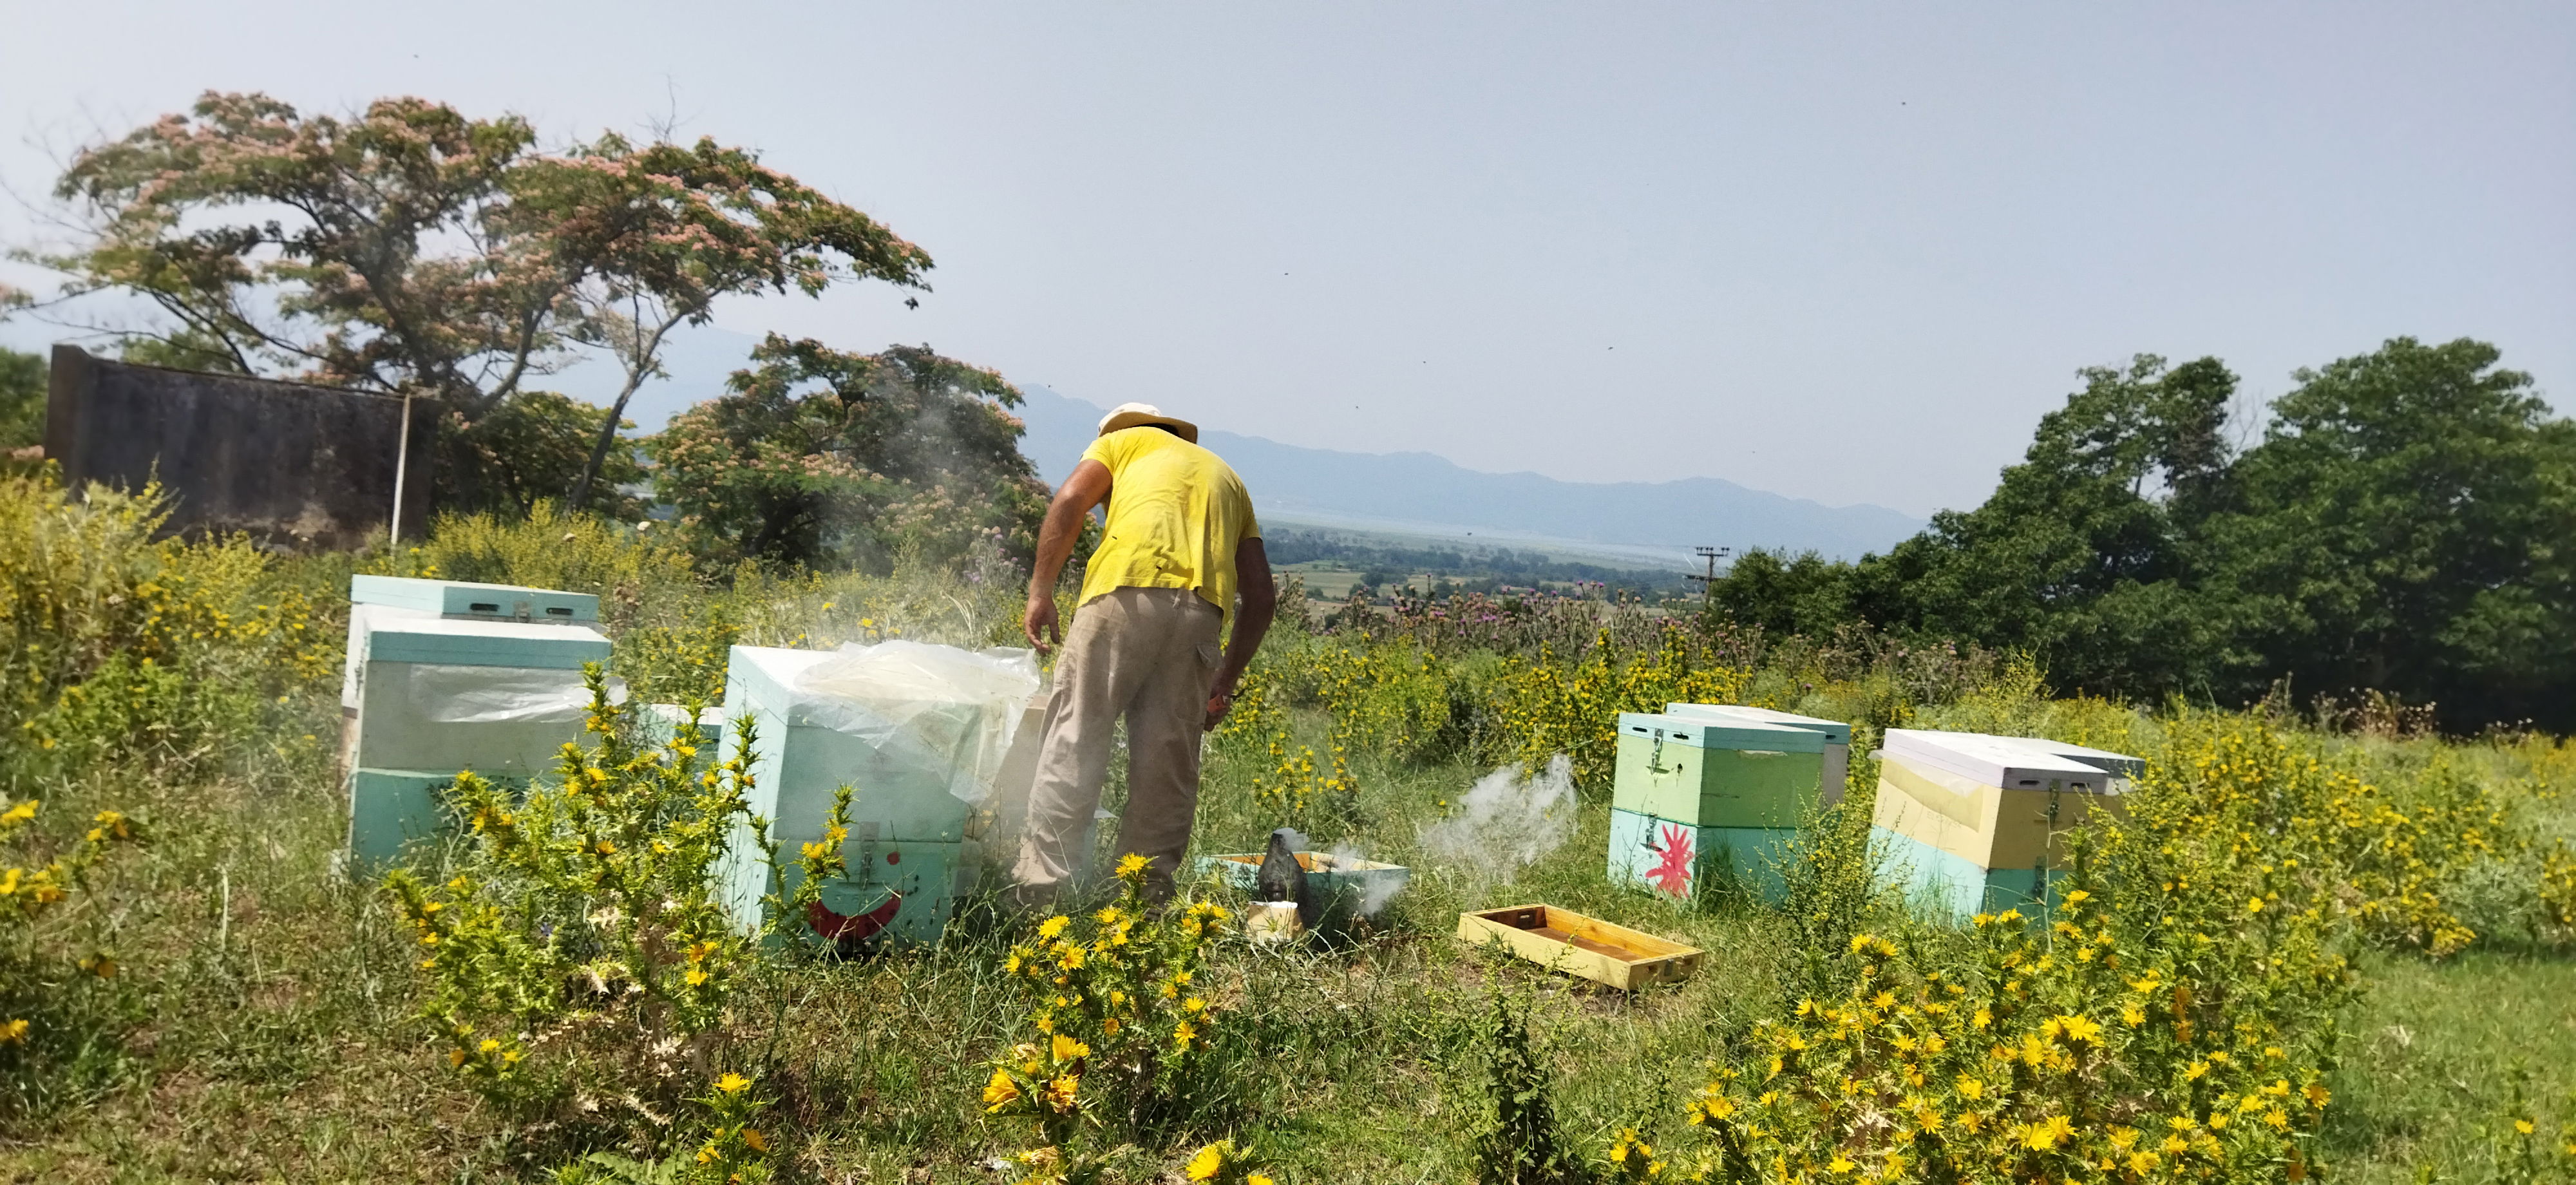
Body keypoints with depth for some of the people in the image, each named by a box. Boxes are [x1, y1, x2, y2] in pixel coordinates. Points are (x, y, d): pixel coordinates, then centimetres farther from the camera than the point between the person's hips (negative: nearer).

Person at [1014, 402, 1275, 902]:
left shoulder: (1123, 441, 26)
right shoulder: (1226, 476, 36)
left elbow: (1069, 501, 4)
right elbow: (1261, 596, 25)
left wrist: (1040, 591, 5)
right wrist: (1225, 682, 25)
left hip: (1129, 586, -4)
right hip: (1202, 608, 4)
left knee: (1075, 734, -4)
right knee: (1169, 756, 7)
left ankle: (1044, 879, -10)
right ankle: (1148, 891, 7)